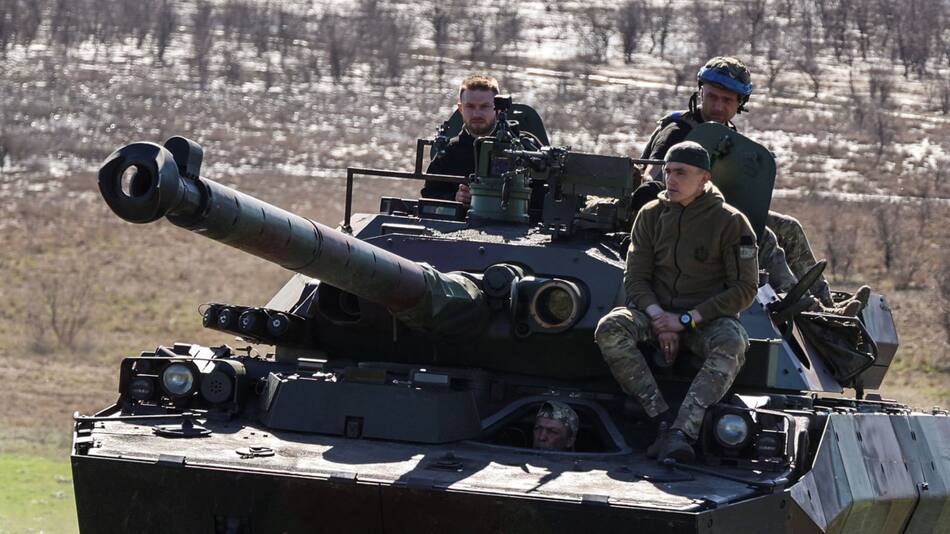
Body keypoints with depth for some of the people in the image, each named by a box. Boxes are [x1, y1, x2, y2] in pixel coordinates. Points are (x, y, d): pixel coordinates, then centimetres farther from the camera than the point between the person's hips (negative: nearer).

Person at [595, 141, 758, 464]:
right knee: (610, 329, -28)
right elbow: (635, 277, 5)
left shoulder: (730, 222, -5)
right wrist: (658, 317, -16)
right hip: (657, 312, 3)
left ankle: (681, 433, -46)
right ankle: (662, 421, -31)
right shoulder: (651, 216, 5)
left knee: (730, 346, -38)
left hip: (709, 317, -3)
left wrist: (687, 319, -15)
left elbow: (744, 289, -7)